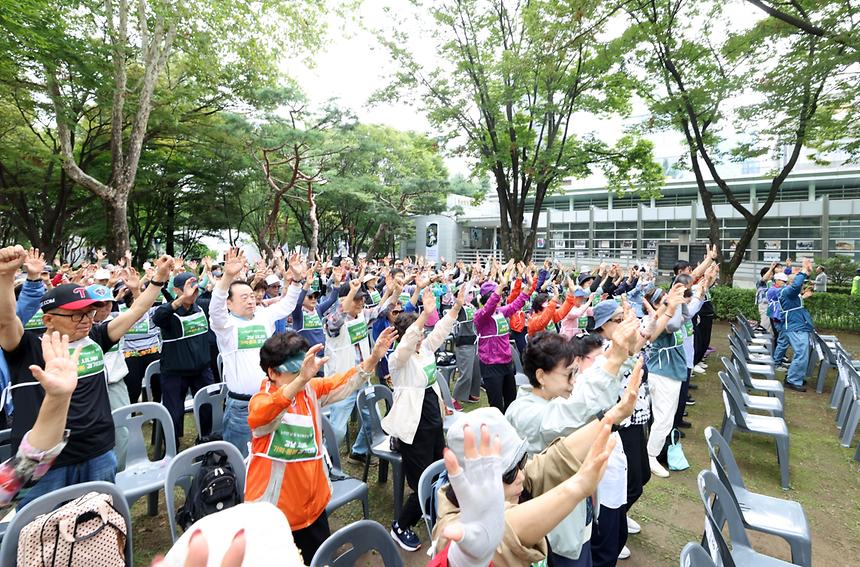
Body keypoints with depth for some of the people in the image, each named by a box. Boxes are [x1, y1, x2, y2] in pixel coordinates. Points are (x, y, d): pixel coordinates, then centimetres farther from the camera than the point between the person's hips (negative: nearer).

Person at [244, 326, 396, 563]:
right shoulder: (261, 400, -20)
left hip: (312, 503, 6)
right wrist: (300, 379, -60)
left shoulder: (311, 389, -2)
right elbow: (263, 414, -42)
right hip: (272, 510, -5)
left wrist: (373, 358, -24)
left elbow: (343, 382, -6)